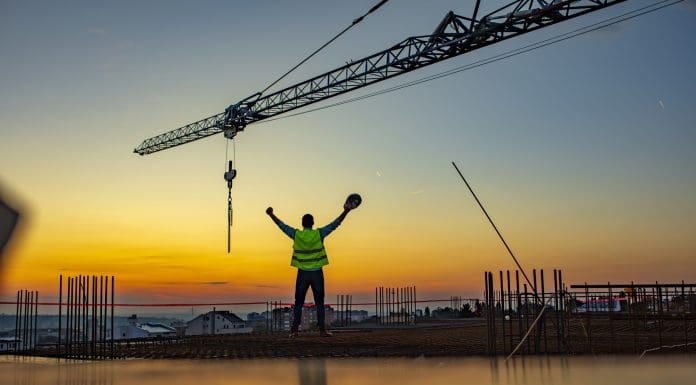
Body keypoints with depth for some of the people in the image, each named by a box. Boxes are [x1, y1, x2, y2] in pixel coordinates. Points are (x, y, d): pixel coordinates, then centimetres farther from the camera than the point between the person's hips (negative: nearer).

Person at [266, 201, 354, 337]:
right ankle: (322, 329, -1)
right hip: (317, 273, -1)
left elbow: (282, 225, 9)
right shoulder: (319, 234, -5)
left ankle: (295, 329, 1)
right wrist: (346, 211, -3)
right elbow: (335, 223, -4)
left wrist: (271, 214, 20)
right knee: (319, 302, 4)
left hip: (302, 273, 1)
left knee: (298, 302, 6)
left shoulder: (296, 235, -2)